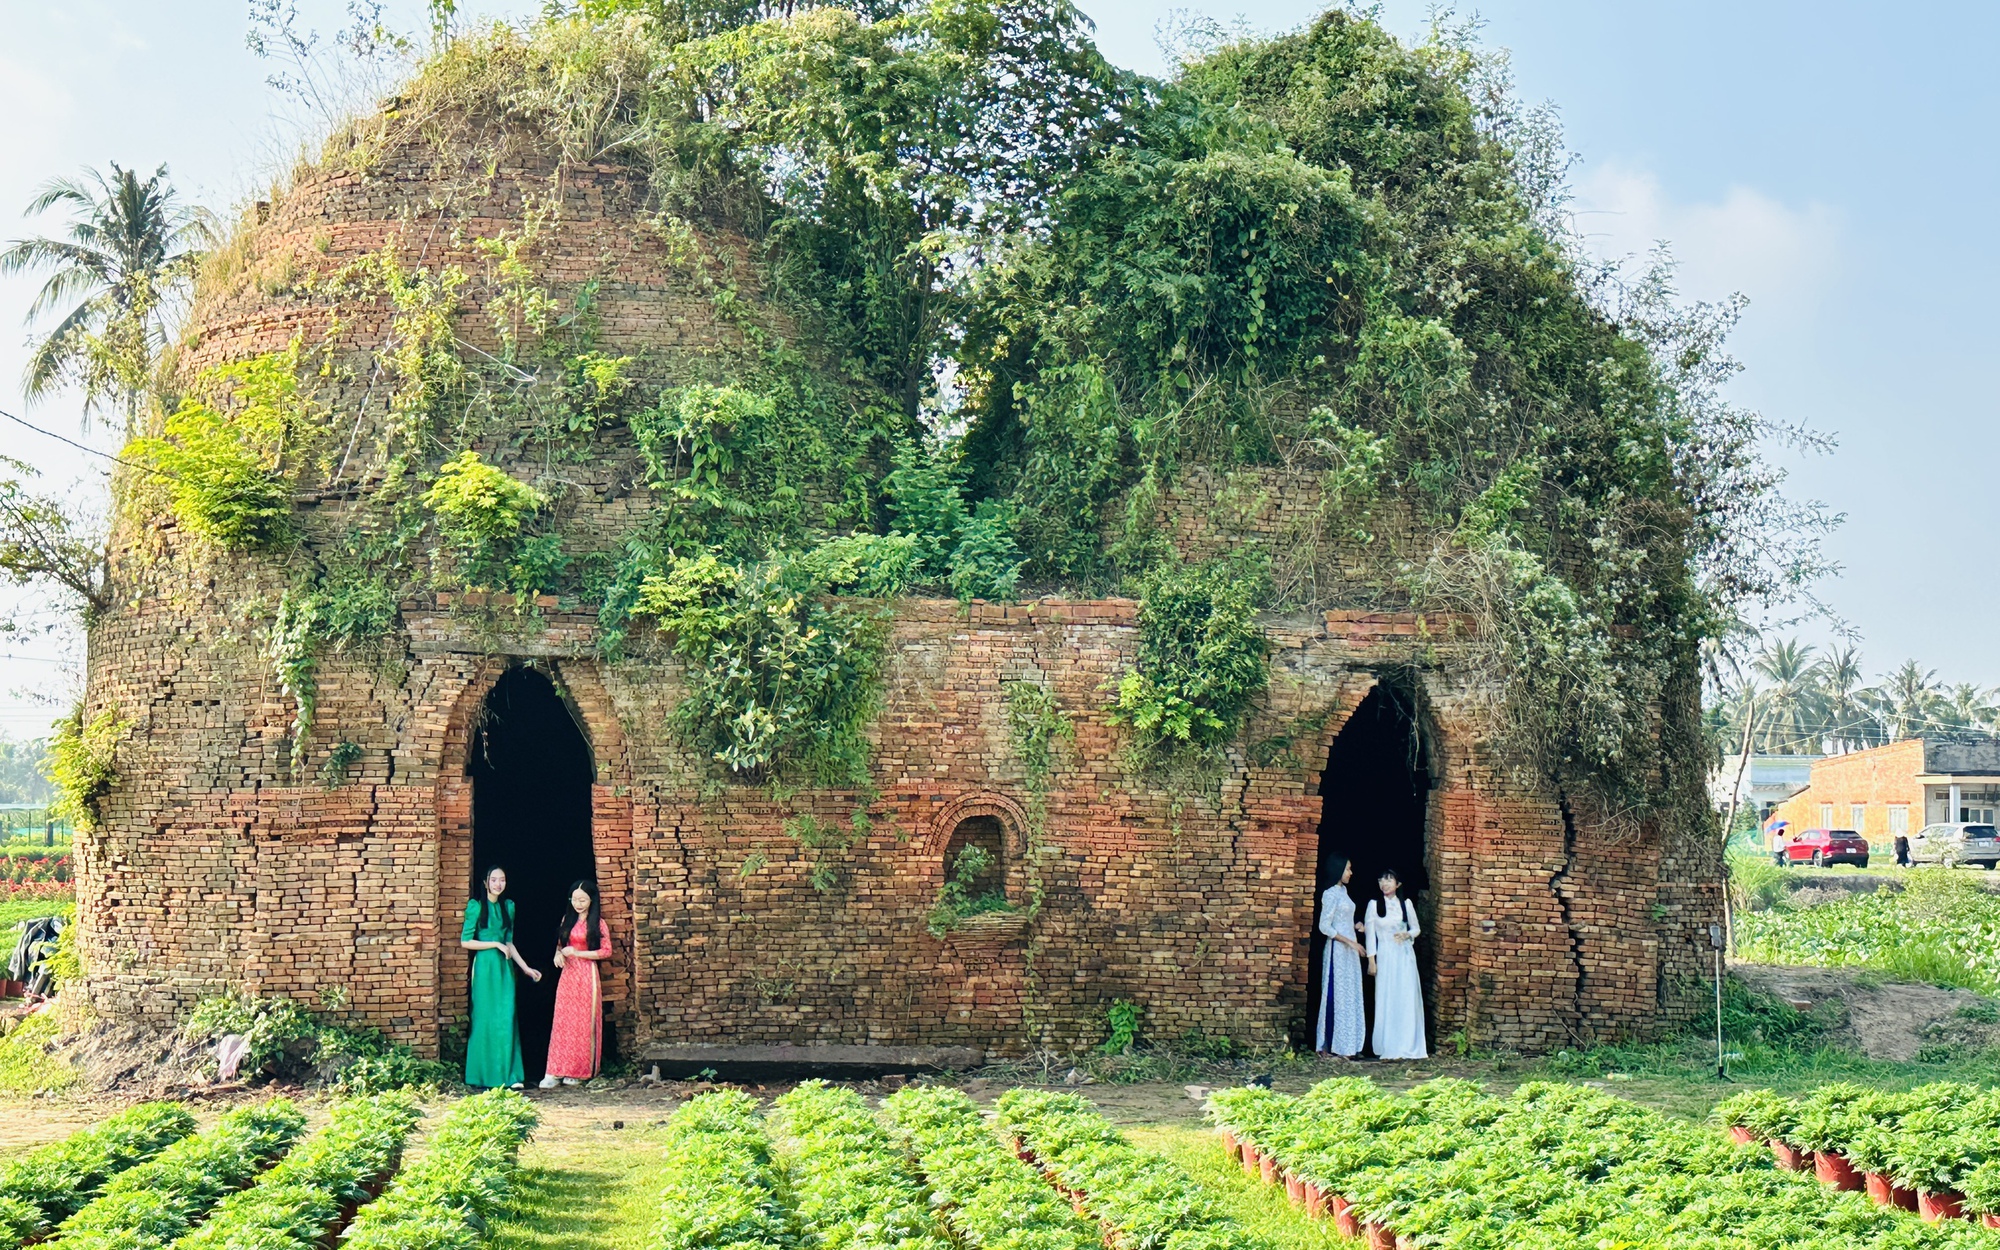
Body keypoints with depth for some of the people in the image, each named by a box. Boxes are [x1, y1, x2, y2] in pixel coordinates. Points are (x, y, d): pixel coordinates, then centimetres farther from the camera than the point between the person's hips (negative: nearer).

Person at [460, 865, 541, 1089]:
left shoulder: (508, 906, 12)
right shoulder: (476, 906, -4)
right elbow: (465, 941, -7)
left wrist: (526, 968, 13)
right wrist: (496, 944, -11)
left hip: (505, 968, 4)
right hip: (484, 967, -4)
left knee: (507, 1019, 0)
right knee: (485, 1019, -1)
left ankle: (510, 1075, 1)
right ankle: (484, 1077, 5)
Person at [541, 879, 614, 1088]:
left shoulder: (597, 923, -3)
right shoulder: (567, 920, 11)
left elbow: (606, 951, -8)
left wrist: (577, 953, -14)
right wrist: (558, 953, -3)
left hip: (587, 975, -4)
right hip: (567, 974, 4)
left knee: (584, 1023, 0)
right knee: (562, 1022, -2)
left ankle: (579, 1071, 9)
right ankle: (555, 1072, -4)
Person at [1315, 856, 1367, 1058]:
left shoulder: (1343, 891, 13)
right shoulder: (1330, 894, -13)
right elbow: (1324, 926, -17)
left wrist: (1355, 927, 3)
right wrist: (1348, 941, -20)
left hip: (1349, 951, 9)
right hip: (1338, 950, -9)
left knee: (1349, 996, 8)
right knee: (1336, 995, -6)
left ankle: (1344, 1045, 13)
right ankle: (1329, 1047, -1)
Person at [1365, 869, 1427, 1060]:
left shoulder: (1406, 904, 9)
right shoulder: (1374, 905, 4)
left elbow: (1416, 928, 15)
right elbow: (1370, 933, 3)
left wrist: (1407, 935, -8)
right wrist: (1371, 960, -3)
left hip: (1405, 955, 1)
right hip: (1385, 956, -1)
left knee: (1407, 999, -2)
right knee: (1386, 1000, -3)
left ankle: (1409, 1046, 4)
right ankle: (1388, 1048, 2)